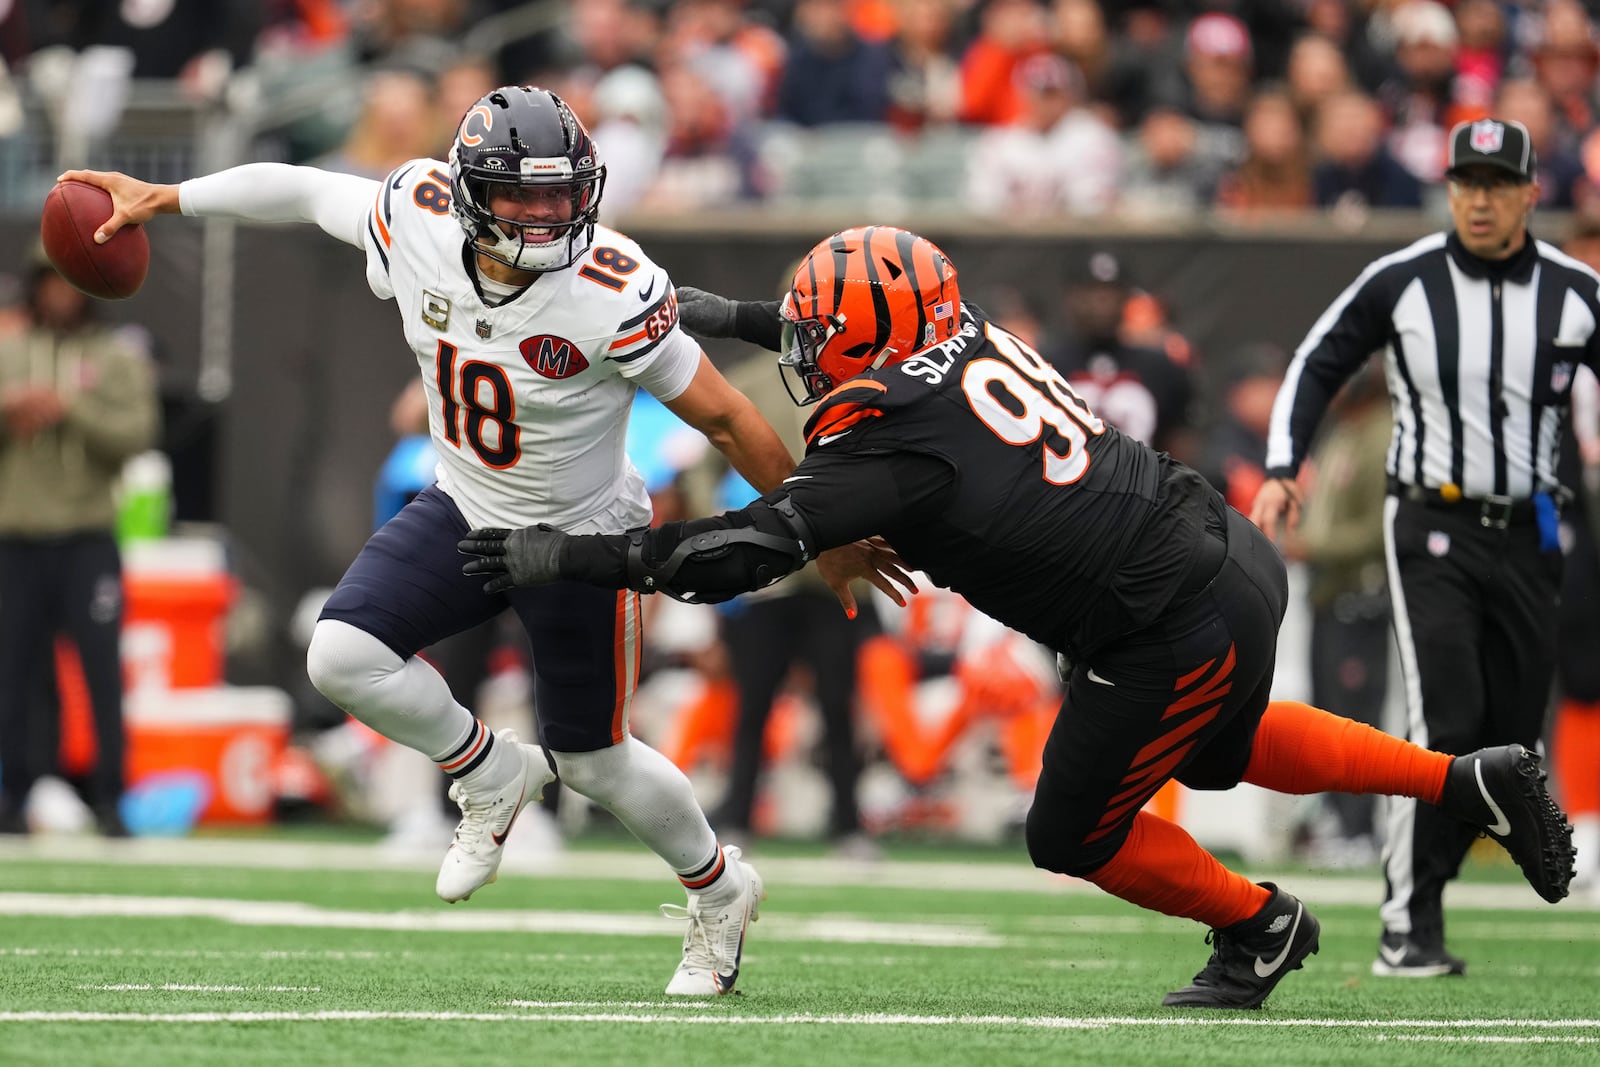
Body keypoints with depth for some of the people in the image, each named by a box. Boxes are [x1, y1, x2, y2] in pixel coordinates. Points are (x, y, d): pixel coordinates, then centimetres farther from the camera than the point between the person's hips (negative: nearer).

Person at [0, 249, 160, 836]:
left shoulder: (120, 359, 6)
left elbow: (136, 434, -6)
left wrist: (68, 409, -16)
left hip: (88, 539, -2)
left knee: (103, 668, -8)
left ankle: (110, 800, -4)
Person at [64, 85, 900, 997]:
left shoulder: (611, 296, -32)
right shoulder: (418, 229, -19)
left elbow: (727, 419, -22)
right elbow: (304, 191, 1)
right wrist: (164, 199, 8)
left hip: (582, 538, -4)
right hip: (465, 512, 4)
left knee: (594, 763, 8)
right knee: (344, 657, -16)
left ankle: (720, 893, 38)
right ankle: (493, 775, 12)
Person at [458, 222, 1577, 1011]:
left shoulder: (894, 440, -19)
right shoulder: (971, 332, 4)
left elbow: (747, 549, -22)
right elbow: (882, 340, 27)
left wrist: (563, 556, -17)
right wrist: (722, 313, 31)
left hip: (1176, 638, -8)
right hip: (1234, 553, 8)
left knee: (1075, 836, 13)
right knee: (1216, 748, 34)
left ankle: (1259, 928, 30)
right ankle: (1471, 781, 33)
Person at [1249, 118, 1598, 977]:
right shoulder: (1402, 281, -3)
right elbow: (1320, 362, 7)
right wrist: (1282, 470, -4)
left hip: (1526, 535, 3)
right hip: (1431, 528, -3)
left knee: (1511, 740, 3)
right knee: (1448, 721, -17)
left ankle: (1417, 907, 20)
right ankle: (1407, 928, -11)